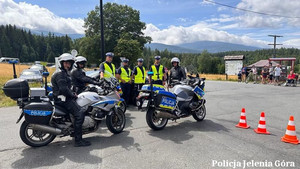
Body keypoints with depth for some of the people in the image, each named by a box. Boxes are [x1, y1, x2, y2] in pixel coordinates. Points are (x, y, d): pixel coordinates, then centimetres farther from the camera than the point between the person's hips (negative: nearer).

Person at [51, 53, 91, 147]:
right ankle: (78, 140, -24)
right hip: (62, 99, -11)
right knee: (80, 113, -24)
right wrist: (73, 95, -11)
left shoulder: (66, 73, 23)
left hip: (65, 97, 11)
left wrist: (73, 94, 14)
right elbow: (63, 89, -22)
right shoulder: (60, 74, -11)